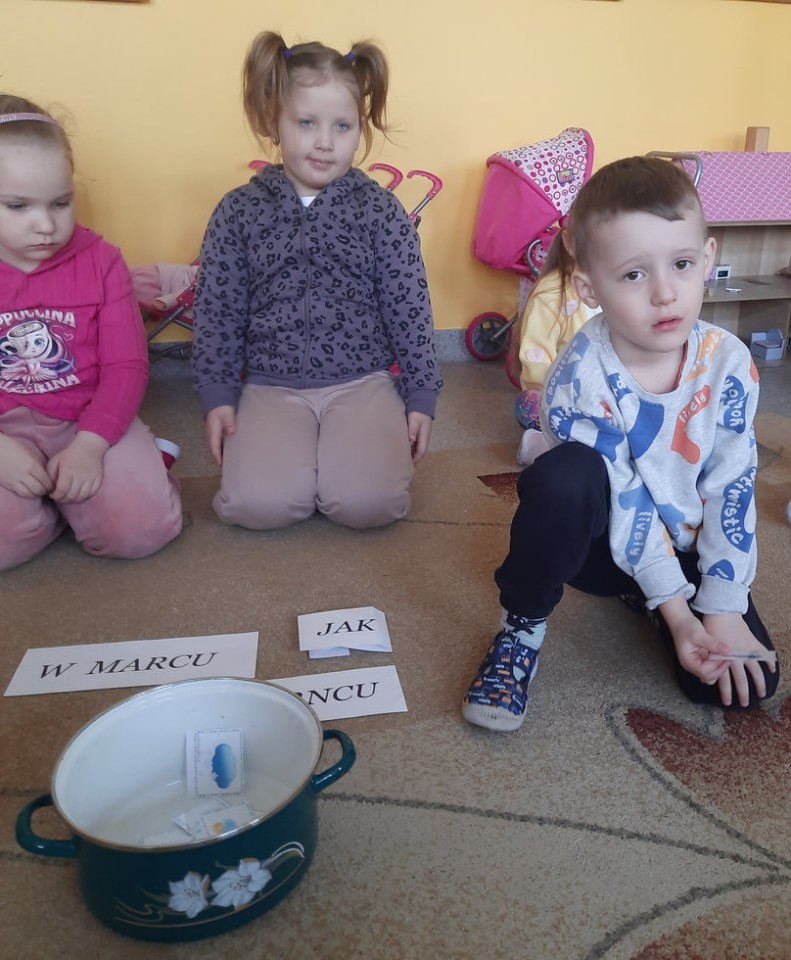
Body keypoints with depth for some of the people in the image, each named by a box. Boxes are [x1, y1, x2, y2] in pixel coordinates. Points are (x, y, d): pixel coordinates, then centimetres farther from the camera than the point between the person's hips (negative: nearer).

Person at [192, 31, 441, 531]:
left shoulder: (380, 210, 1)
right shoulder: (239, 212, 3)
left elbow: (409, 309, 2)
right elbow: (217, 311, 7)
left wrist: (422, 397, 0)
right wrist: (218, 396, 3)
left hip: (364, 381, 0)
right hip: (271, 386, 1)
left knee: (367, 502, -24)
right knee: (258, 504, -21)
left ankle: (355, 453, 9)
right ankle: (288, 452, 10)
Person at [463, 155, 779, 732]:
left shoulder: (728, 363, -15)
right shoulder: (578, 380, -24)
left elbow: (732, 488, -11)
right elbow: (622, 503, -21)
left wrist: (723, 610, -12)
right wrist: (676, 611, -21)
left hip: (688, 546, 4)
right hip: (604, 543, -3)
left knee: (744, 682, -16)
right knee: (566, 473, -37)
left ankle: (640, 600, 15)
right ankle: (522, 629, -14)